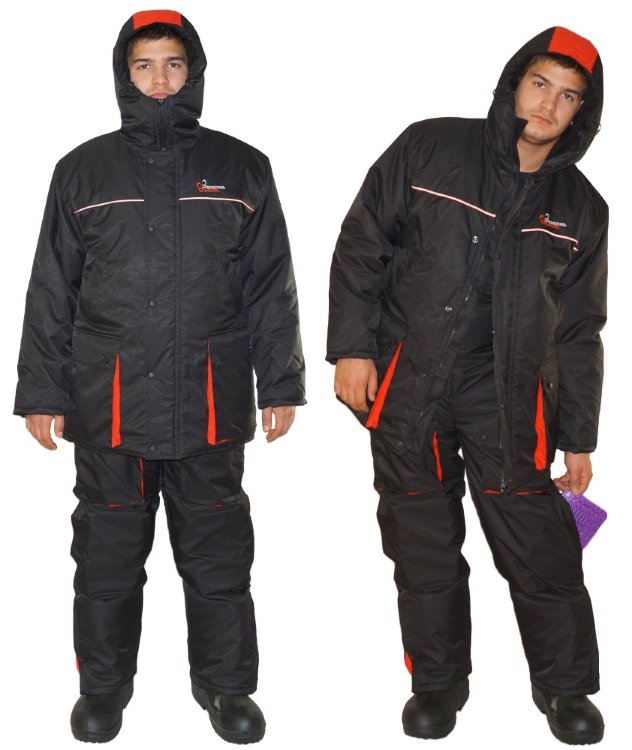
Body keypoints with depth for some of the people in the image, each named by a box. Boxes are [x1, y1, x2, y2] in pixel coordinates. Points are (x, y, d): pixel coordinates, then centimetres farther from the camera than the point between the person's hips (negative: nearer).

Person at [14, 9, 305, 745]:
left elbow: (271, 288, 8)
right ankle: (103, 685, 29)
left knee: (218, 553, 9)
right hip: (109, 404, 1)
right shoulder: (83, 171, 8)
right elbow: (51, 292, 8)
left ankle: (226, 685, 26)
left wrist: (279, 383, 4)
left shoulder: (241, 169, 7)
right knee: (107, 552, 10)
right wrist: (42, 391, 4)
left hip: (211, 404, 0)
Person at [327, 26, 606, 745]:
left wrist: (579, 438, 10)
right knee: (423, 551, 9)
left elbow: (579, 330, 11)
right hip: (406, 388, -1)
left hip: (509, 396, 1)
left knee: (541, 551, 0)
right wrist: (353, 345, -6)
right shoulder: (430, 149, -1)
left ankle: (566, 687, 24)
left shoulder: (581, 209, 7)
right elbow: (361, 247, 1)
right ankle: (436, 683, 30)